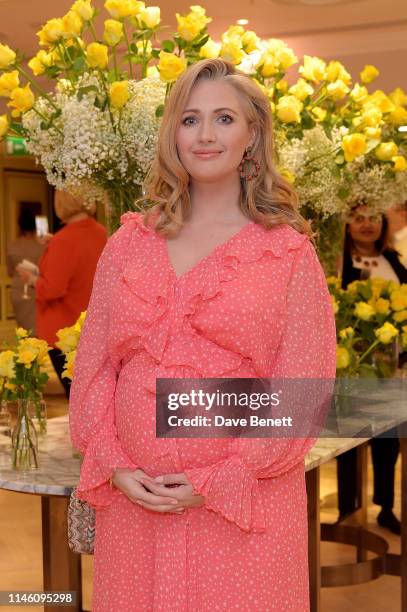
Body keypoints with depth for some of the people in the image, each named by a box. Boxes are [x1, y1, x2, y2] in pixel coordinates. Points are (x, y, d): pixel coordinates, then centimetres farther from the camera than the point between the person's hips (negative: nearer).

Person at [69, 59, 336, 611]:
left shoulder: (289, 251, -1)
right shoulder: (129, 243, 8)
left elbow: (303, 385, -6)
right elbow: (92, 365, 8)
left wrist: (220, 482, -11)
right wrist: (114, 466, -4)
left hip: (244, 510, -2)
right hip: (133, 499, 3)